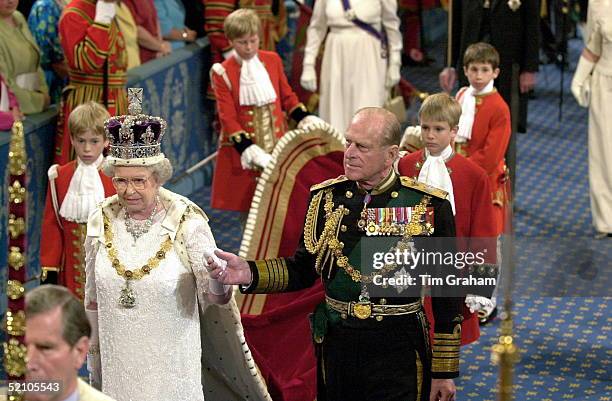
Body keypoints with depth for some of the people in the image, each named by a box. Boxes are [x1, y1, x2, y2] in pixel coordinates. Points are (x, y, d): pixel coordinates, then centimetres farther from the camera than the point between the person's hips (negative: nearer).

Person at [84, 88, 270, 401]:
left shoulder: (187, 222, -12)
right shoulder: (102, 222, -2)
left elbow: (213, 298, -14)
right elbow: (93, 300, 10)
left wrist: (218, 279, -36)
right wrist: (93, 357, 15)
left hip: (172, 367, -3)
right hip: (118, 363, 3)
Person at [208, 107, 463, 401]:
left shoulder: (430, 206, -7)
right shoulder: (326, 197, 1)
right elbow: (304, 270, 8)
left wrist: (445, 372, 0)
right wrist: (250, 274, -11)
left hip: (400, 354, -3)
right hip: (337, 347, 3)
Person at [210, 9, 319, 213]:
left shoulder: (273, 60, 5)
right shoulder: (223, 73, -8)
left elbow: (287, 96, 15)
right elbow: (228, 118, -12)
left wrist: (307, 120, 1)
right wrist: (248, 150, -21)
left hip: (277, 145, 3)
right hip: (244, 151, -3)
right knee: (246, 202, 3)